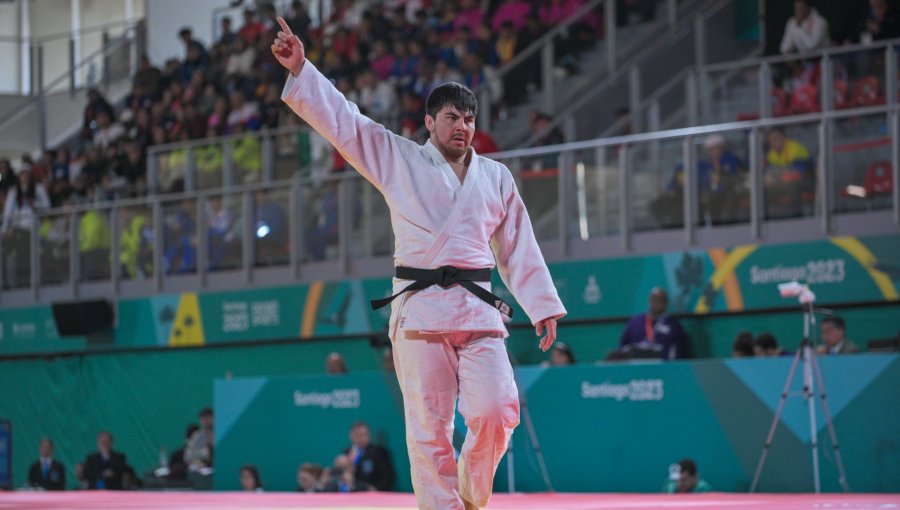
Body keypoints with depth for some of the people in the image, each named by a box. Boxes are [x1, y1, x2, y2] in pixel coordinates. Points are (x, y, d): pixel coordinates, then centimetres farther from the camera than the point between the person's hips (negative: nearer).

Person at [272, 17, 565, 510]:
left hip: (477, 310, 2)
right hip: (419, 309, -2)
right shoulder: (398, 160, 8)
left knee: (495, 411, -10)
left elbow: (519, 247, 17)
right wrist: (300, 69, -7)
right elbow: (342, 119, 3)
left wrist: (542, 306, 14)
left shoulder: (496, 177, 15)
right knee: (428, 424, -3)